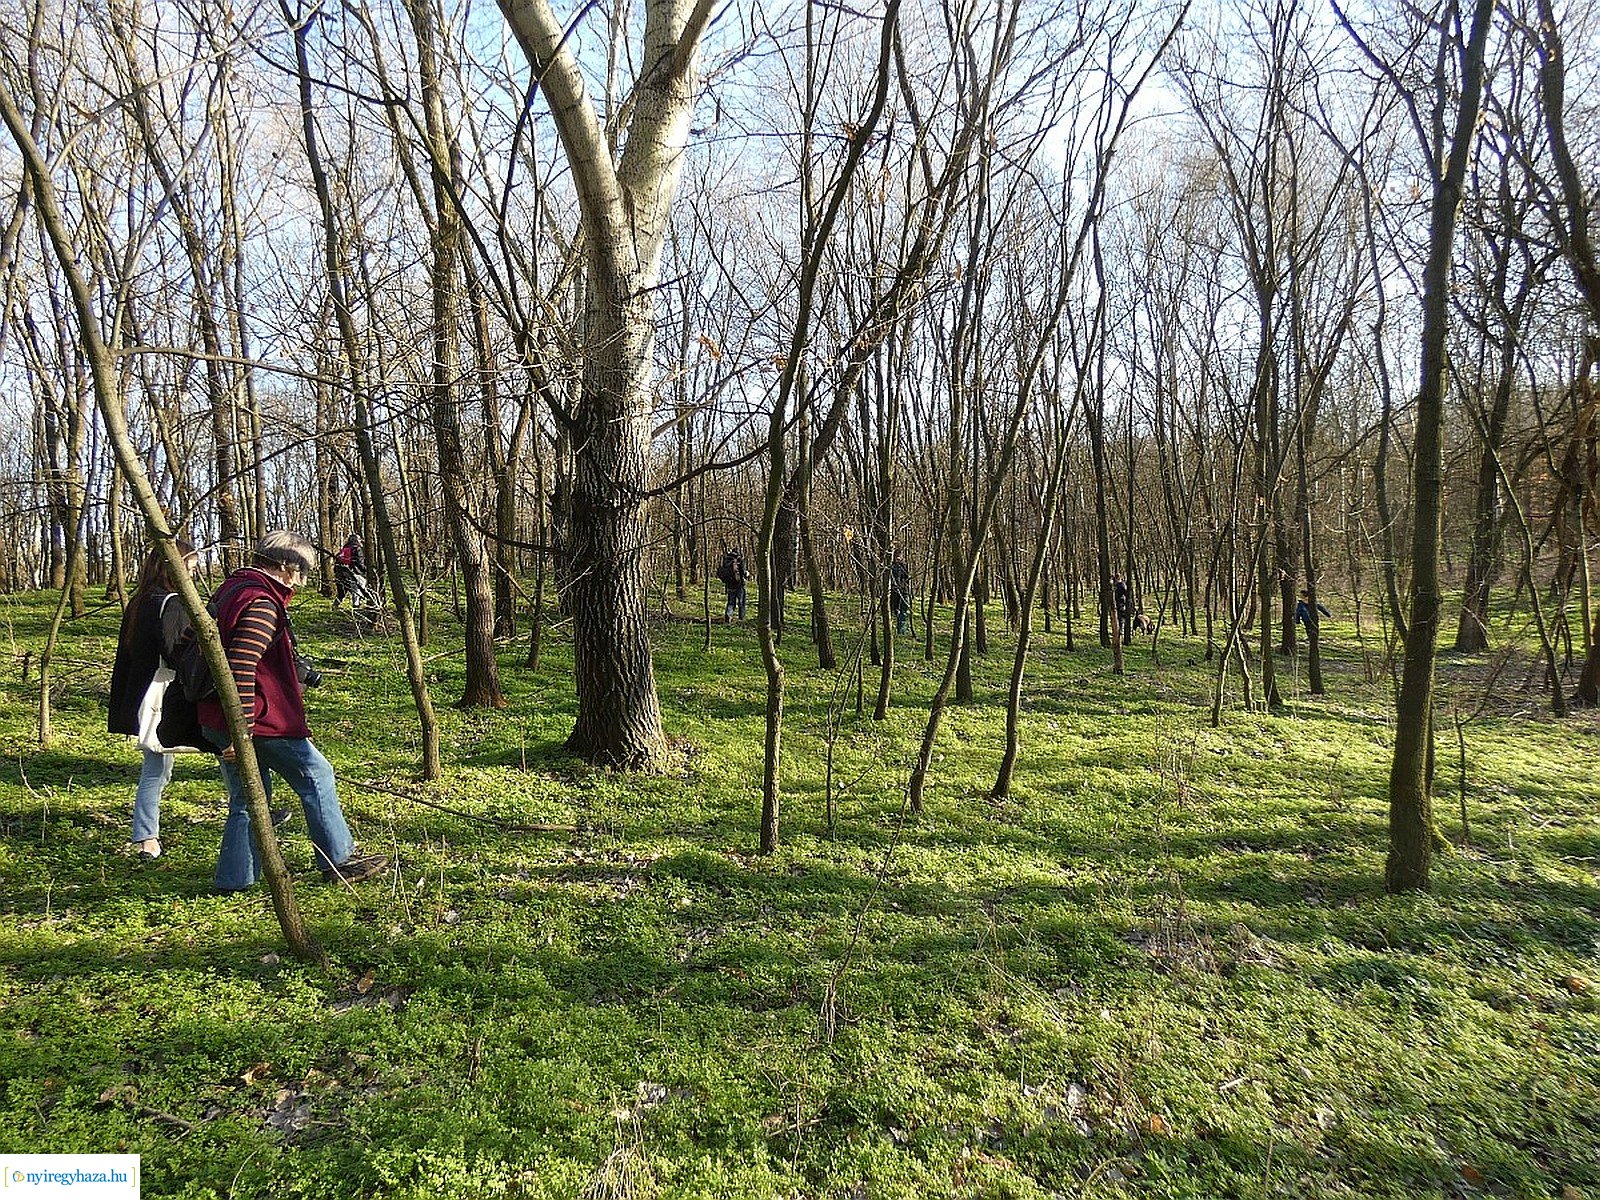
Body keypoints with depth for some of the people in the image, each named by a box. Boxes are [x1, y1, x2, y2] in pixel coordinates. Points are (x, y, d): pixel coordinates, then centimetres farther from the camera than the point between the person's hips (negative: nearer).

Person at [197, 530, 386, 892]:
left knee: (246, 797, 17)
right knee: (316, 776, 5)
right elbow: (242, 669, -27)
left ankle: (234, 879, 21)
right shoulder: (262, 603, -19)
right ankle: (340, 860, 13)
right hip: (258, 719, -10)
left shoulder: (232, 589, 14)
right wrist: (241, 732, -26)